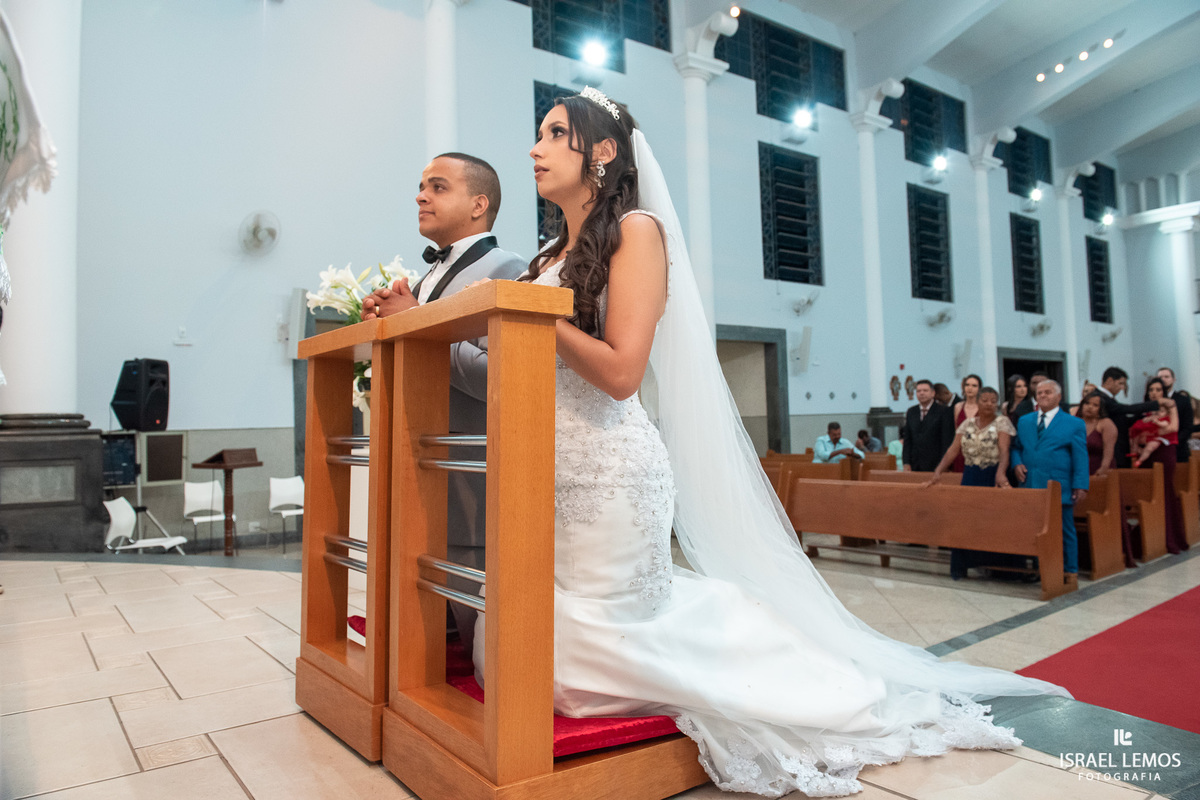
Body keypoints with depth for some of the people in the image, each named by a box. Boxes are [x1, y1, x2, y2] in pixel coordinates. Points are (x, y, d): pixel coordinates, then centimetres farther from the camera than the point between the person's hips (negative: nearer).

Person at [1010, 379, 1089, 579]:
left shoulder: (1074, 424, 4)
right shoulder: (1024, 421, 15)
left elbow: (1081, 458, -1)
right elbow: (1016, 447, 21)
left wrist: (1081, 486, -9)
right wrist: (1017, 463, -1)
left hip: (1059, 488, -3)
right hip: (1030, 487, 3)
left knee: (1064, 531, 4)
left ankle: (1070, 571, 15)